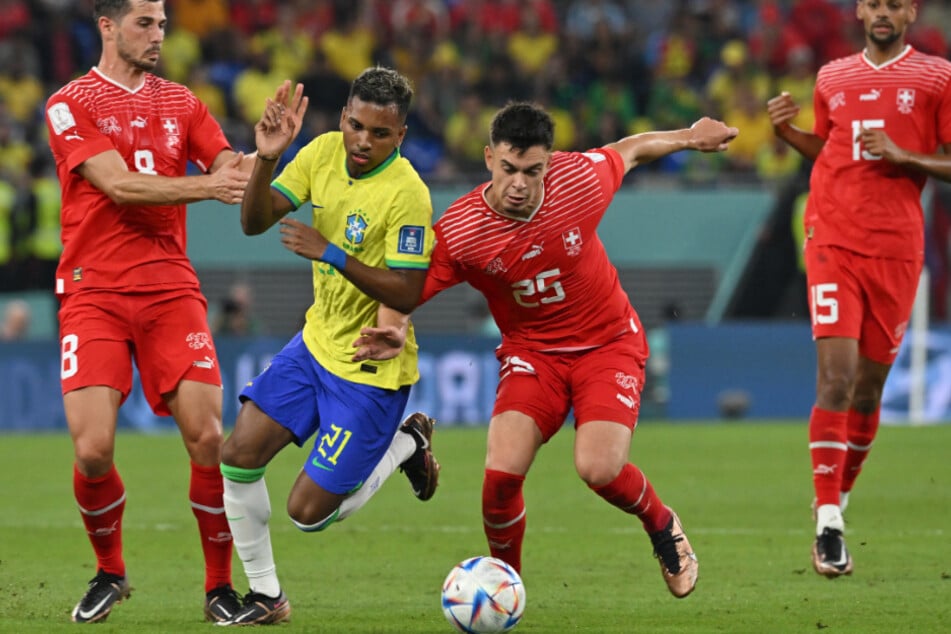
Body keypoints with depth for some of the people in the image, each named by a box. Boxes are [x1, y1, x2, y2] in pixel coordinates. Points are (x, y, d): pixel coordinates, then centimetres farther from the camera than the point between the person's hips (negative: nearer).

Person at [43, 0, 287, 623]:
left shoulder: (180, 101, 14)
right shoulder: (71, 104, 0)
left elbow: (231, 172, 5)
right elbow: (119, 184, -13)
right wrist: (205, 185, -22)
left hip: (171, 286, 3)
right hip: (94, 289, -3)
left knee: (208, 437, -9)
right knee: (93, 449, -12)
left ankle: (221, 586, 5)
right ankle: (109, 572, 14)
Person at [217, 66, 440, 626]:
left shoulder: (408, 195, -24)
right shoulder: (324, 152, -4)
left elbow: (406, 294, -25)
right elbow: (255, 222, -3)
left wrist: (329, 253, -32)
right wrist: (266, 160, -21)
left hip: (371, 368, -7)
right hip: (317, 342, 7)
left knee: (308, 512, -6)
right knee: (240, 454, -6)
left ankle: (407, 443, 19)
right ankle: (266, 596, 11)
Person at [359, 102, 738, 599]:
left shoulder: (579, 180, -19)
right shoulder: (458, 231, -21)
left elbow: (628, 150, 3)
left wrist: (691, 137, 21)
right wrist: (389, 332, -37)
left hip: (608, 342, -1)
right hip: (531, 350, 1)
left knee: (600, 469, -23)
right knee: (501, 473, -22)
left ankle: (662, 526, 14)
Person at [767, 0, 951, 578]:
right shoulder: (832, 79, 12)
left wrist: (902, 157, -13)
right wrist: (788, 132, 7)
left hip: (897, 248, 0)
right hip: (833, 242, 1)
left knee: (869, 386, 7)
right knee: (836, 376, -13)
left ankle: (838, 502, 27)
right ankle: (828, 525, -15)